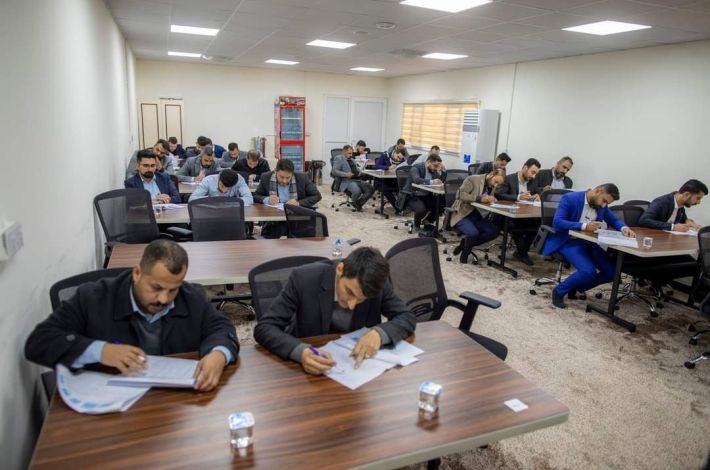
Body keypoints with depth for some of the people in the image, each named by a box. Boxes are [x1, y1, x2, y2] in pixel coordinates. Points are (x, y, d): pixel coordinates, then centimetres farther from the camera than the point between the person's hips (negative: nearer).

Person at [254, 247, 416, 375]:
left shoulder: (377, 283, -16)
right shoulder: (304, 278, -23)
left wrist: (379, 333, -28)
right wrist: (301, 352, -40)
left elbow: (407, 317, -8)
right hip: (311, 362, -2)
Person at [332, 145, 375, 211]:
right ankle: (354, 203, -2)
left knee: (371, 189, -13)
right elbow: (334, 171, -10)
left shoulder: (351, 160, 26)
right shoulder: (339, 158, 2)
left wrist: (358, 173, 5)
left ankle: (359, 203, -1)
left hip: (356, 180, 8)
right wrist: (346, 174, -20)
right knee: (357, 191, -35)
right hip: (347, 181, -8)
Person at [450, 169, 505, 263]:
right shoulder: (473, 179, -11)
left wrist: (491, 200, -7)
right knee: (474, 233, -31)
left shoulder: (493, 186, 9)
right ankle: (465, 253, 0)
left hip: (477, 216, 7)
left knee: (494, 231, -15)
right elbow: (460, 194, -20)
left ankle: (465, 244, 1)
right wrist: (479, 198, -27)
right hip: (462, 214, -7)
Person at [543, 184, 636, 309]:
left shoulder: (601, 206, 6)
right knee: (589, 271, -28)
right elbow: (557, 222, -22)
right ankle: (559, 291, -5)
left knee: (611, 272, -6)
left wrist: (624, 228, -7)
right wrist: (583, 226, -31)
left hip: (588, 242, 7)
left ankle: (576, 288, 13)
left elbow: (614, 221, 18)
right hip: (568, 241, -7)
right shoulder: (570, 198, -15)